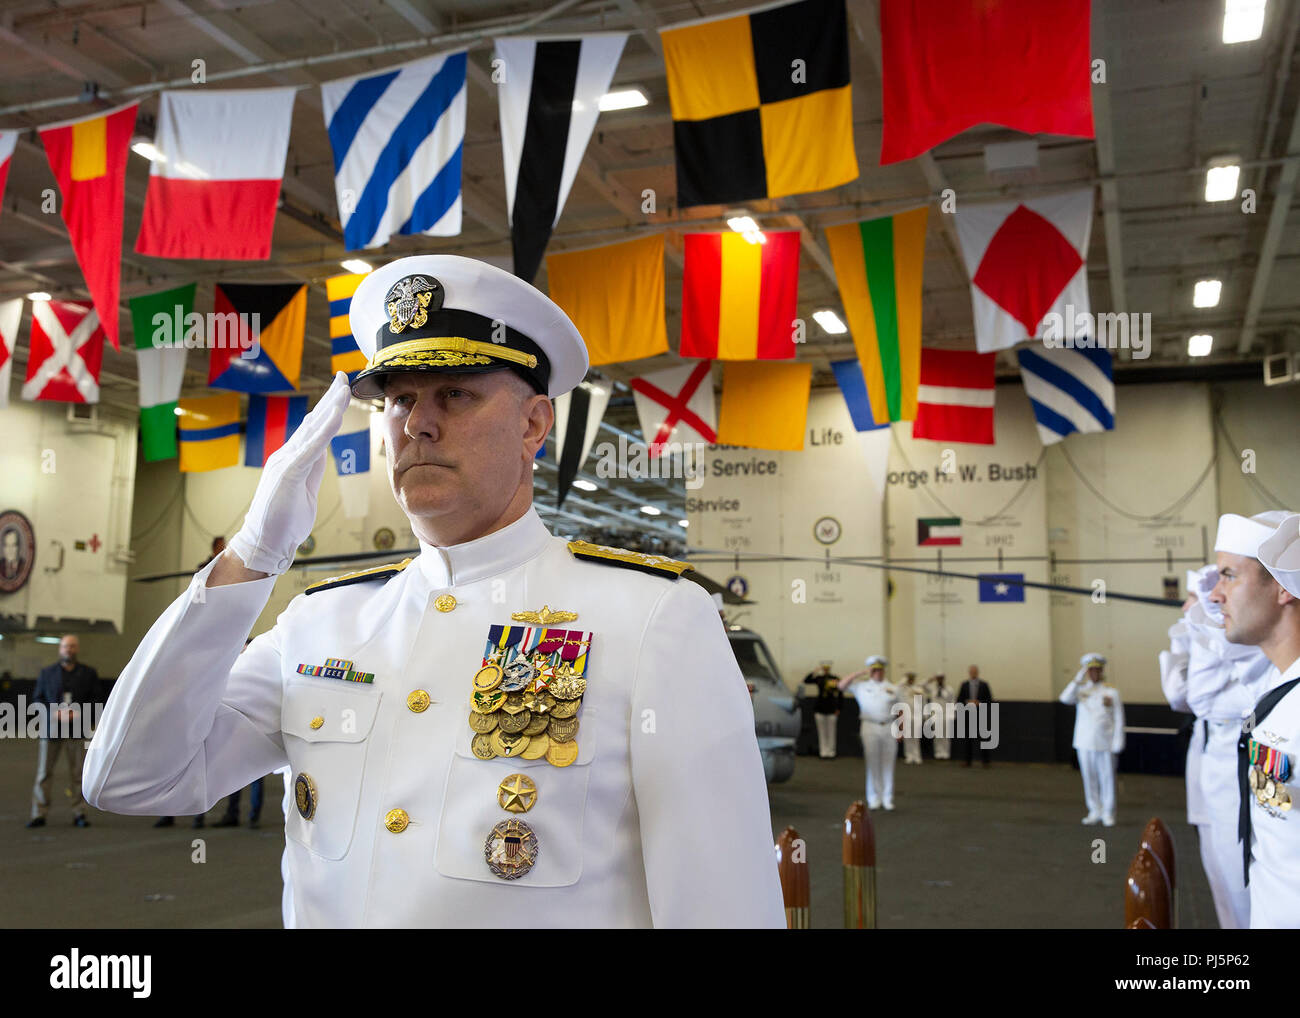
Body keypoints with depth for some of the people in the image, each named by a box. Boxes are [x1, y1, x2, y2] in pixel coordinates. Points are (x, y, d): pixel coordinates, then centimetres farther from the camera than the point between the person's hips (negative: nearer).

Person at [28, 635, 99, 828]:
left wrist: (79, 713, -11)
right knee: (44, 772, 1)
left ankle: (79, 813, 6)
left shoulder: (89, 673, 8)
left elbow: (96, 700, 6)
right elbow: (37, 699, 7)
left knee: (78, 773, 0)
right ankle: (39, 814, 8)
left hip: (77, 730, 0)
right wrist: (54, 713, -10)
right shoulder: (47, 672, 10)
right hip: (51, 729, 1)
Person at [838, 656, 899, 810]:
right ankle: (874, 799, 6)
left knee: (888, 764, 2)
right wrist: (859, 673, -1)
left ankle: (887, 799, 9)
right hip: (870, 727, -1)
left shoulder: (893, 688, 14)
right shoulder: (861, 686, 10)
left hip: (889, 728, 1)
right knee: (872, 764, -1)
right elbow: (842, 685, 2)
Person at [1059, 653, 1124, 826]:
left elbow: (1119, 719, 0)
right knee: (1089, 778, 8)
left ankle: (1108, 813, 11)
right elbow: (1065, 698, -13)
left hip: (1105, 744, -2)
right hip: (1084, 743, 2)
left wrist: (1117, 744, -6)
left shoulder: (1111, 692, 0)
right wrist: (1078, 679, -17)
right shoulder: (1081, 690, 6)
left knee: (1107, 778, 1)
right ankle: (1095, 811, 19)